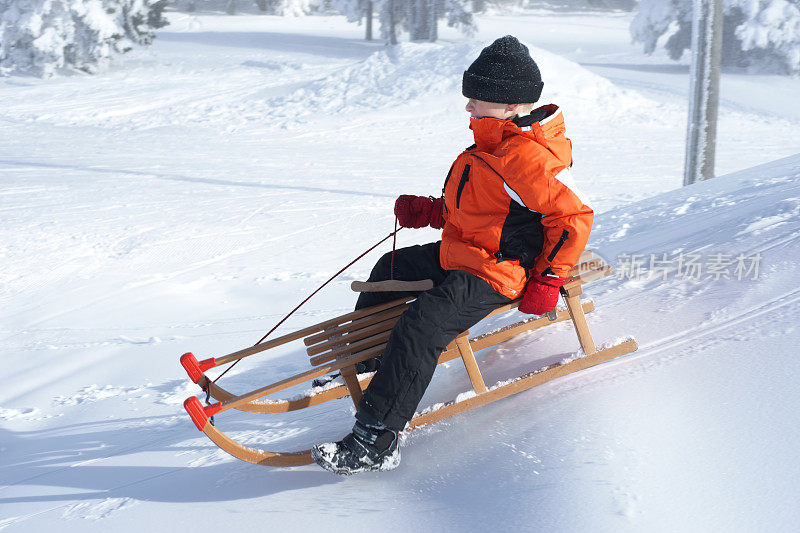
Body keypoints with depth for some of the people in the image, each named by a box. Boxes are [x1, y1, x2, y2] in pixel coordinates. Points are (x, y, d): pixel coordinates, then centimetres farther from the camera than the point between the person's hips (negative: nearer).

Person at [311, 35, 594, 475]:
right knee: (391, 268, 24)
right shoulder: (496, 144, 10)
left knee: (422, 325, -29)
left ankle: (376, 442, -31)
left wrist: (548, 280, -22)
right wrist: (429, 212, 13)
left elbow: (575, 216, -23)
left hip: (495, 275, -12)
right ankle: (361, 361, 43)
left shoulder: (529, 158, -23)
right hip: (460, 255, 12)